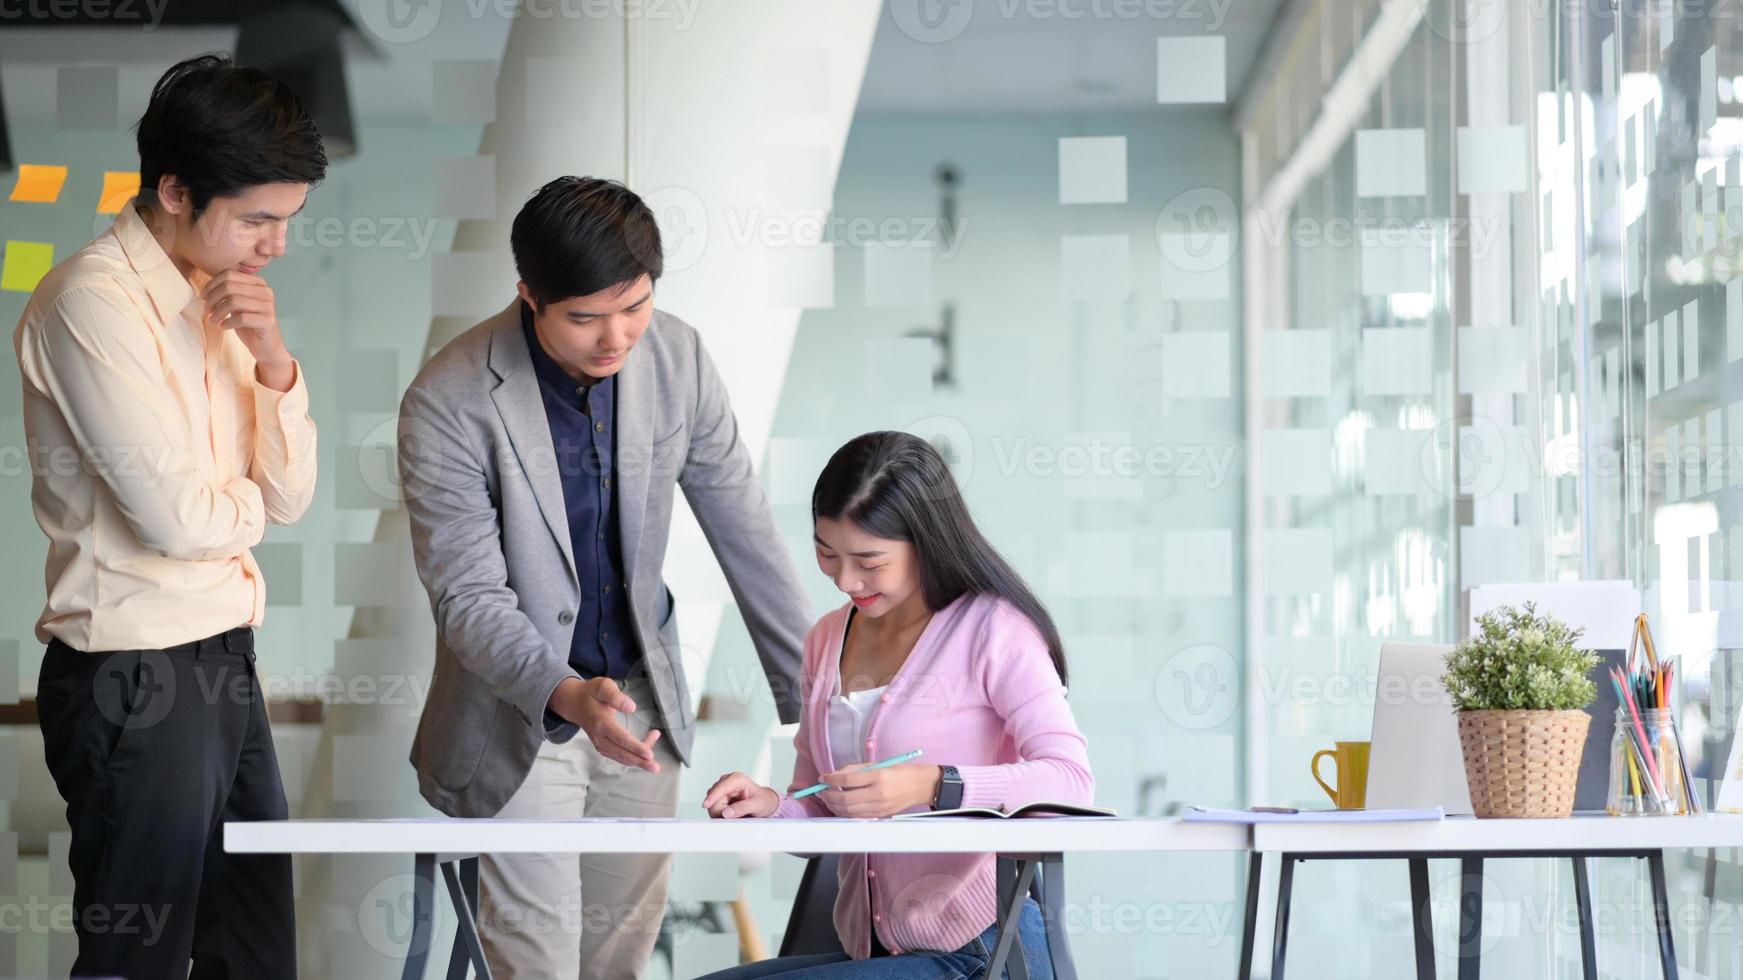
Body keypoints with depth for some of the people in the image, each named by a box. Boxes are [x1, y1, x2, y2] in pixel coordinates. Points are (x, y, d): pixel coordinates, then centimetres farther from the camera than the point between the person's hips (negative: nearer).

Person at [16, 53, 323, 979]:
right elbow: (180, 517, -20)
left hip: (223, 662, 8)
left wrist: (272, 360, -6)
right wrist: (247, 498, 2)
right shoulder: (94, 302, -15)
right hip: (138, 683, -8)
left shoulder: (211, 298, 10)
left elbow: (290, 495, 9)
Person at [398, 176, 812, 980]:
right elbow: (468, 598, -23)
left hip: (642, 694, 4)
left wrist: (808, 689, 0)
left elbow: (744, 529, -2)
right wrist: (568, 696, -39)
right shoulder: (448, 404, -24)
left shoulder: (677, 356, -10)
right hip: (519, 710, -4)